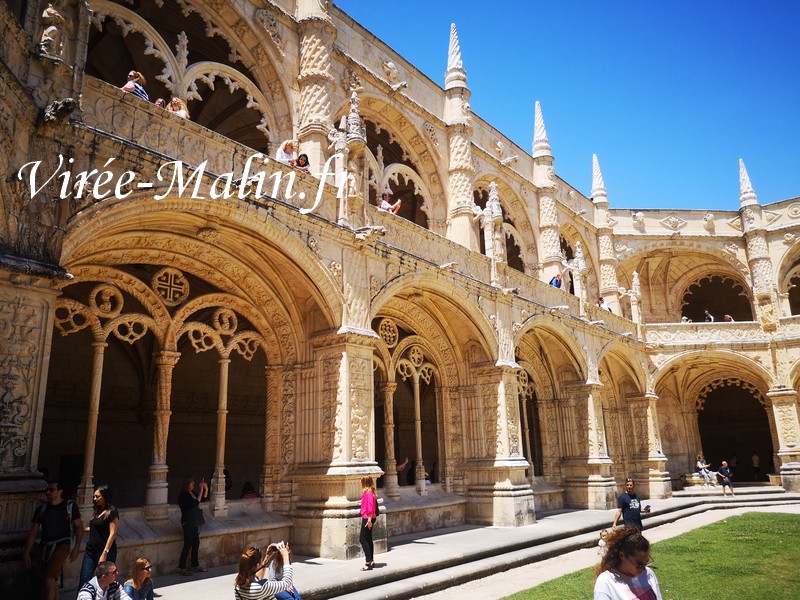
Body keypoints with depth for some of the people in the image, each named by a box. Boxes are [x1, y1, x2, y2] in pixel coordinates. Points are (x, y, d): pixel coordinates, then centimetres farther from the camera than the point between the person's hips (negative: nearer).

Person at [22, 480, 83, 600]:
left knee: (48, 580, -16)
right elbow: (33, 532, 9)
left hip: (61, 545, -5)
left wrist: (77, 547, -6)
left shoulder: (70, 506, -3)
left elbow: (79, 526, 2)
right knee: (51, 582, 11)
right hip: (43, 546, 5)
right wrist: (26, 553, 3)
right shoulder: (41, 509, 7)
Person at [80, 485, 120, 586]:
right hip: (90, 551, 7)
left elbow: (112, 534, -14)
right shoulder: (97, 511, 13)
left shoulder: (112, 512, -10)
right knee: (83, 581, 1)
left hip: (105, 552, -7)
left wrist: (105, 553, -19)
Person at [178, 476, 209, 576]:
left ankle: (195, 566, 22)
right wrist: (201, 490, -24)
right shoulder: (183, 495, -16)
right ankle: (182, 568, 5)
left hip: (194, 523, 9)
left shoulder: (191, 493, 11)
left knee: (196, 544, 13)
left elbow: (204, 498, 16)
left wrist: (206, 489, 1)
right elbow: (196, 502, -26)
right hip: (188, 523, -9)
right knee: (187, 545, -4)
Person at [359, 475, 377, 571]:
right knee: (368, 539, 15)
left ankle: (368, 562, -8)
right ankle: (371, 561, 21)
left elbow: (370, 507, -22)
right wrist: (370, 519, 18)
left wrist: (369, 519, -22)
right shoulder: (371, 492, 11)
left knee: (363, 539, -7)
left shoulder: (368, 493, -17)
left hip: (367, 518, -10)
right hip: (369, 518, 10)